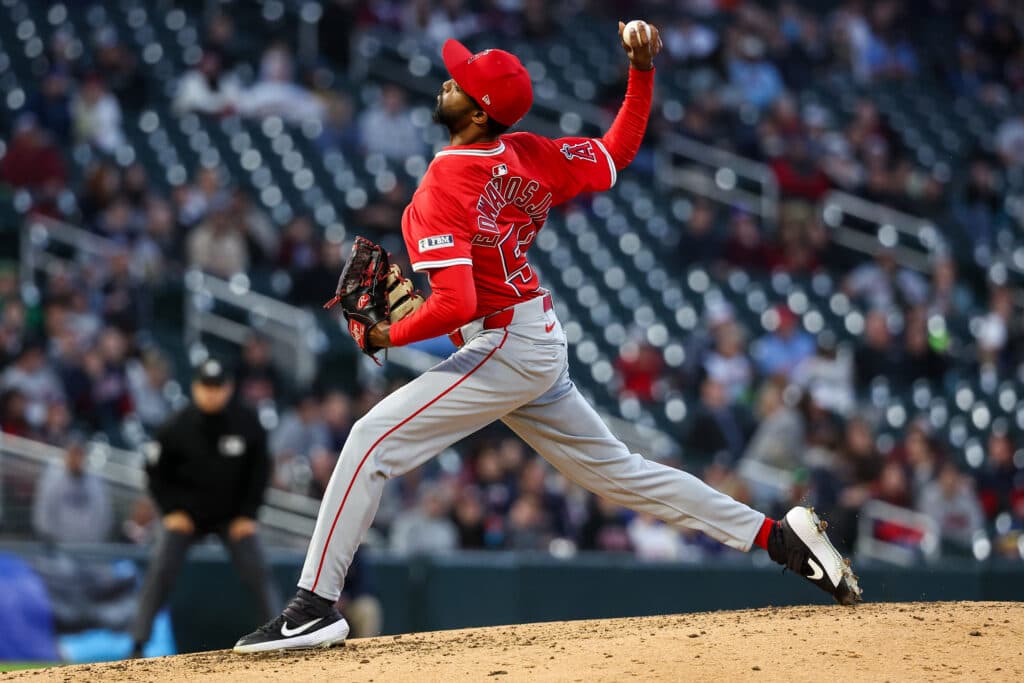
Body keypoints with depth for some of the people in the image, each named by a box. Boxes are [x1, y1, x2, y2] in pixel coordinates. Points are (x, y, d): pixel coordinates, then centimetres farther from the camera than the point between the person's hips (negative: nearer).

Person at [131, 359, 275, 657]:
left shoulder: (248, 424, -12)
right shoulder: (177, 426, -15)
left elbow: (260, 471, -1)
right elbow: (156, 470, -2)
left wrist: (247, 515, -6)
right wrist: (171, 510, -9)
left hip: (233, 517, 1)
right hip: (186, 514, -1)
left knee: (257, 573, -10)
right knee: (160, 572, -14)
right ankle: (137, 646, -10)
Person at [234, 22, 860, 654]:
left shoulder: (440, 193, -20)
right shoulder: (530, 157, 2)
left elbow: (455, 305, -28)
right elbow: (619, 151, 14)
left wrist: (388, 336, -13)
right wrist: (643, 73, 10)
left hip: (503, 351, -9)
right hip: (543, 347, 9)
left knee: (373, 440, -11)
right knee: (617, 470, 17)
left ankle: (316, 605, -15)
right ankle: (779, 535, 18)